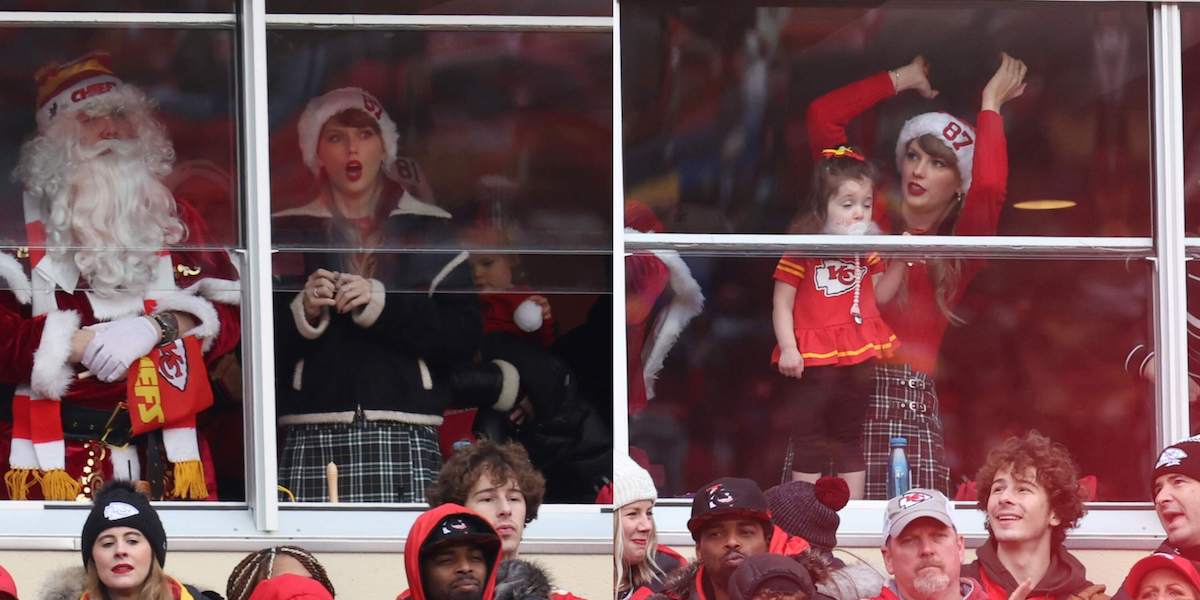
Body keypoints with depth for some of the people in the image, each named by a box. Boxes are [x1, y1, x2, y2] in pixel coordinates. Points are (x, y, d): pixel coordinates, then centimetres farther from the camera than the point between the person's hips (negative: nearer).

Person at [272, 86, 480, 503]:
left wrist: (382, 305, -6)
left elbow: (464, 338, 3)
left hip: (403, 437, -1)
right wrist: (303, 313, -7)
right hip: (312, 438, 1)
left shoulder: (429, 229, 14)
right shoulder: (288, 231, 16)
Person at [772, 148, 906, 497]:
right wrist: (788, 348, -18)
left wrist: (899, 262, 0)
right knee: (810, 445, 0)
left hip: (858, 359, 5)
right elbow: (782, 302, -9)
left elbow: (879, 294, 14)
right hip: (812, 361, -5)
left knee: (851, 443, 14)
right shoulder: (802, 250, -11)